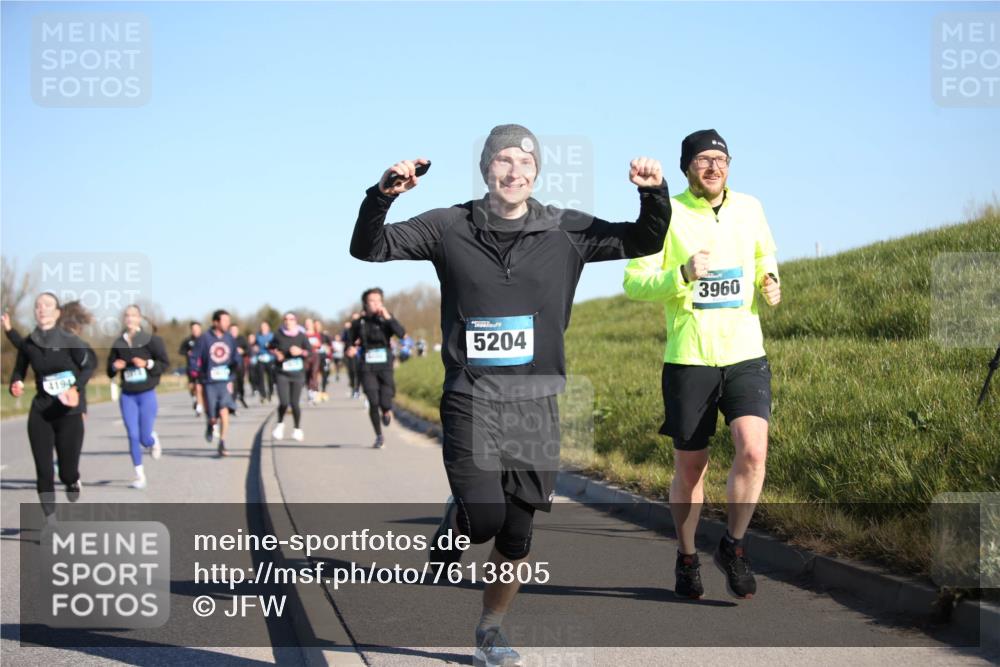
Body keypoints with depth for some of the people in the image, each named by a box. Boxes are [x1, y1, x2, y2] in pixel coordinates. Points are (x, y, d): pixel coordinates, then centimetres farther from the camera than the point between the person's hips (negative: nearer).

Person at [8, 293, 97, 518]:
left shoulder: (69, 340, -10)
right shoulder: (27, 344, 0)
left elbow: (90, 364, -10)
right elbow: (19, 370, 14)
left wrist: (77, 388, -25)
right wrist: (16, 385, -7)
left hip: (69, 413, -2)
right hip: (40, 413, 2)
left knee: (68, 472, 3)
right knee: (43, 472, -4)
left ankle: (73, 483, 42)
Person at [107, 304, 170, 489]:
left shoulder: (151, 340, -5)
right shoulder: (118, 343, 4)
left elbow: (165, 363, -4)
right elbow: (110, 370, 12)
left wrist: (147, 364, -19)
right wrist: (115, 366, -10)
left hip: (147, 394, -2)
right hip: (127, 396, 2)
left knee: (145, 438, -3)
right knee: (133, 436, -2)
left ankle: (154, 438, 35)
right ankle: (140, 476, 6)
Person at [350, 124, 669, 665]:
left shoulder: (566, 232, 3)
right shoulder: (449, 228, 0)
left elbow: (643, 241, 7)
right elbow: (369, 249, 1)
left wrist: (654, 195, -13)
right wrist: (381, 196, -17)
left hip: (535, 403, 2)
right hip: (471, 399, -2)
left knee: (516, 534, 6)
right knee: (484, 519, -17)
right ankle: (454, 521, 21)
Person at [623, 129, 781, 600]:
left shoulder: (749, 209, 7)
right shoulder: (666, 215, -4)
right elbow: (634, 283, -6)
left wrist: (770, 283, 4)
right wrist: (682, 274, -22)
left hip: (746, 354, 2)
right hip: (689, 358, -2)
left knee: (753, 450, -17)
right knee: (690, 466, 7)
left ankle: (733, 547, 4)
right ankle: (686, 559, 27)